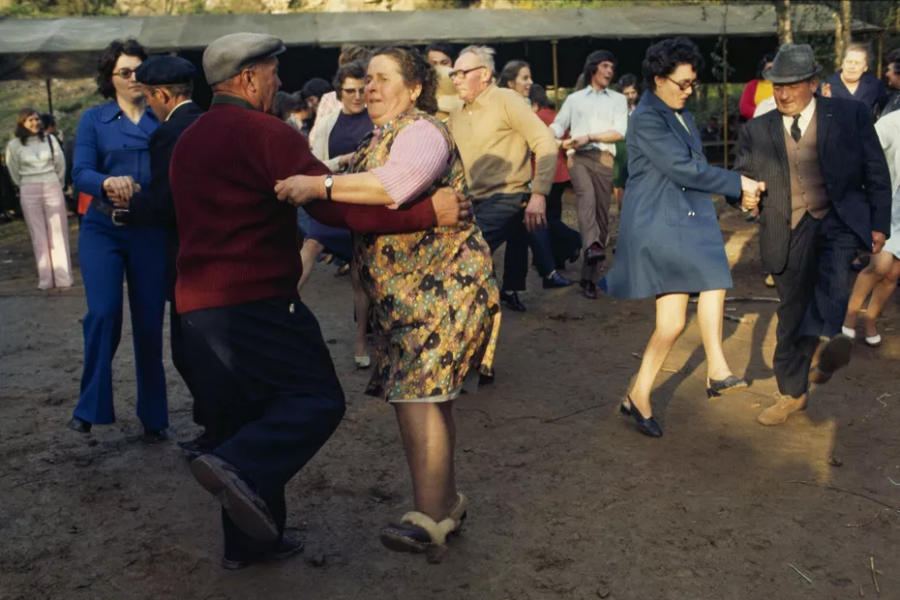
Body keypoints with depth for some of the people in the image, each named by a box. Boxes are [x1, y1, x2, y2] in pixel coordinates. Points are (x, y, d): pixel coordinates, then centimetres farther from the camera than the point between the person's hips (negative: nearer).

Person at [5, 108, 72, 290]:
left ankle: (63, 278, 3)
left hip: (53, 188, 1)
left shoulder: (49, 139, 2)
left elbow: (61, 165, 11)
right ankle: (45, 279, 3)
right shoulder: (14, 145, 0)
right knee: (39, 236, 1)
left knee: (58, 233, 0)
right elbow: (14, 173, 12)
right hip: (30, 193, 0)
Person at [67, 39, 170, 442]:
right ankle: (90, 407, -1)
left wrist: (141, 191, -20)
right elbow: (80, 174, -7)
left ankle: (152, 416, 17)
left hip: (152, 233, 0)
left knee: (149, 324, 3)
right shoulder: (94, 119, 5)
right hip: (103, 230, 0)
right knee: (103, 313, -16)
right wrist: (108, 183, -27)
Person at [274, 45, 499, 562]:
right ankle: (447, 502, 26)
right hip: (406, 292, 10)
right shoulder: (379, 140, 20)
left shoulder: (422, 131, -13)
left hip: (442, 284, -10)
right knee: (428, 395, 14)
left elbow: (396, 183, -33)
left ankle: (431, 520, -10)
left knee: (415, 394, -15)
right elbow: (356, 209, 25)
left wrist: (320, 186, -33)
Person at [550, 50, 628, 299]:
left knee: (602, 216, 0)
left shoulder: (618, 100, 15)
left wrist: (589, 137, -9)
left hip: (604, 159, 1)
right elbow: (558, 125, 10)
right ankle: (592, 246, -52)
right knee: (587, 198, -31)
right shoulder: (574, 99, 19)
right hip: (579, 157, -1)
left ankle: (590, 277, 5)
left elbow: (620, 132, 1)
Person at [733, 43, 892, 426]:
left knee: (833, 268, -35)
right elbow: (742, 178, 13)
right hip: (789, 231, 2)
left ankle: (822, 342, -47)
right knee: (792, 314, 9)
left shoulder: (850, 115, 0)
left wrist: (880, 223, -2)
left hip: (840, 220, -1)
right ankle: (792, 392, 23)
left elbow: (876, 172, 3)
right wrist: (745, 196, -11)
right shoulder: (757, 131, 4)